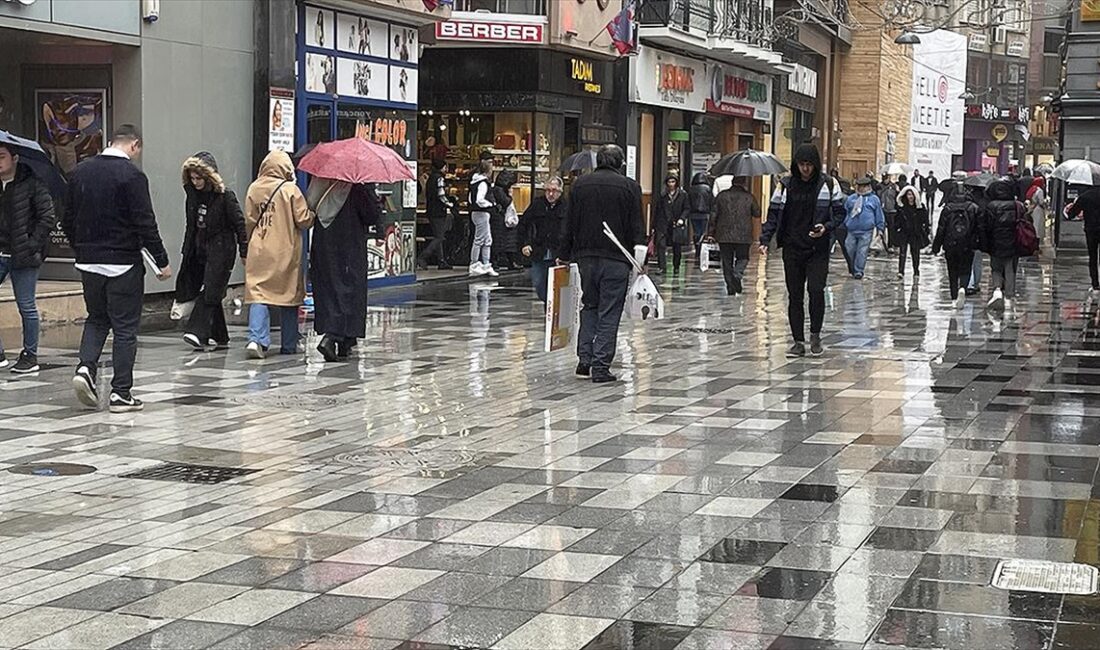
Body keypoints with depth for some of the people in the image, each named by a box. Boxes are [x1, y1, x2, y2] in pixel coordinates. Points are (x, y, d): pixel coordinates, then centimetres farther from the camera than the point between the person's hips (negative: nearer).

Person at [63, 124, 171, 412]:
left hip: (88, 262, 5)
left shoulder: (80, 172, 6)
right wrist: (162, 261, -7)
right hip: (123, 263, -5)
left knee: (96, 319, 20)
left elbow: (68, 221, 11)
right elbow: (145, 224, -15)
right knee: (125, 327, 3)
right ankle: (121, 393, 3)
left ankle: (86, 367, -3)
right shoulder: (131, 176, -13)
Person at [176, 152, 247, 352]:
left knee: (210, 292, -14)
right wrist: (186, 251, 17)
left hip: (220, 251, -7)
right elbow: (190, 226, 17)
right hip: (199, 250, 7)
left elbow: (239, 223, -8)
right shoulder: (192, 195, 8)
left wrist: (244, 252, -10)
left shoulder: (225, 196, -10)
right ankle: (219, 338, 15)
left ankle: (198, 333, -21)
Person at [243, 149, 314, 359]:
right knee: (288, 295, 11)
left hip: (258, 252, 2)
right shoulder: (290, 190, -8)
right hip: (285, 252, -2)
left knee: (258, 295, 0)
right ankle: (289, 345, 18)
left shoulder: (253, 189, 2)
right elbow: (303, 220, -8)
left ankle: (256, 339, -18)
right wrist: (314, 215, 14)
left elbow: (249, 222, 7)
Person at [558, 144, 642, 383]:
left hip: (586, 255, 4)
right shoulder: (629, 187, -3)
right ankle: (601, 366, -2)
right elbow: (636, 228, -3)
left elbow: (569, 225, 10)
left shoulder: (580, 184, 7)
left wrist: (565, 255, 16)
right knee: (609, 312, 0)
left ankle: (584, 360, 10)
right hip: (616, 258, -3)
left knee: (589, 306, 17)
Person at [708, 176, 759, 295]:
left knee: (727, 261, 8)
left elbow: (714, 215, 2)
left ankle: (731, 287, 5)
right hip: (743, 236, -1)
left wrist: (710, 233, 7)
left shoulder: (722, 196, 1)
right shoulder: (749, 197, -2)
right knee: (742, 258, 14)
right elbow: (757, 213, 7)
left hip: (724, 236, 1)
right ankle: (738, 274, -16)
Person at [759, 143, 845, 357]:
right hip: (792, 249, 2)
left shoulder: (829, 185, 1)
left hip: (818, 249, -2)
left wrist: (826, 227, -15)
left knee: (816, 289, -15)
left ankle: (815, 335, 4)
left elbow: (839, 213, 4)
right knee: (794, 295, 4)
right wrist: (765, 240, -4)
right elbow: (773, 214, 7)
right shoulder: (786, 185, 5)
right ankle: (798, 341, 12)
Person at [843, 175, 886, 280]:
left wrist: (880, 228, 9)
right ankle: (852, 270, 19)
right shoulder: (851, 199, 12)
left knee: (862, 251, -4)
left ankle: (859, 271, 1)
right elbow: (845, 212, 18)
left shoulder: (874, 199, 9)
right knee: (849, 250, 2)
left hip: (866, 231, -2)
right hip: (852, 230, 2)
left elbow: (879, 215, 12)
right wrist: (844, 226, 14)